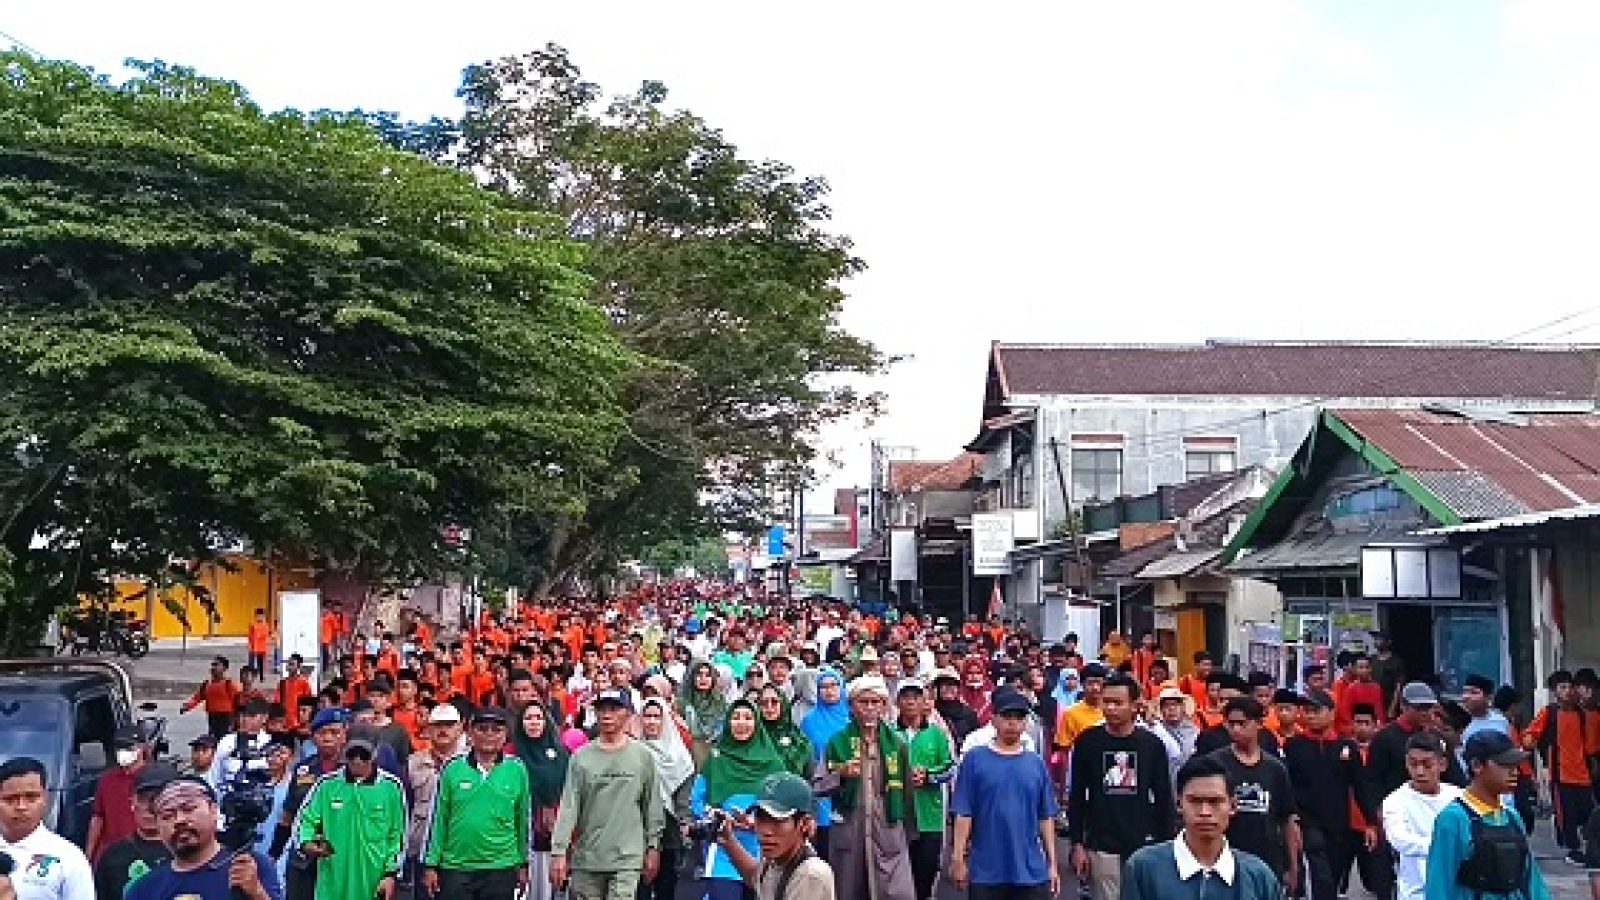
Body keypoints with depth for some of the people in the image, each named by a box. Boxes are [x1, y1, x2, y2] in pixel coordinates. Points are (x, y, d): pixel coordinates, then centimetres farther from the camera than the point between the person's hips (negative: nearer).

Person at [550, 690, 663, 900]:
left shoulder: (643, 756, 1)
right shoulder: (581, 757, 2)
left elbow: (652, 806, 6)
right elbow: (568, 807, -2)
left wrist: (653, 847, 7)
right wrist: (558, 851, -9)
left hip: (627, 858, -2)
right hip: (586, 858, 2)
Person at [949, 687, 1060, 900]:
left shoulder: (1036, 763, 4)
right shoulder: (974, 760, -4)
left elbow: (1046, 818, 9)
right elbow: (963, 814, -4)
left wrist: (1052, 863, 8)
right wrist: (958, 858, -8)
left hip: (1032, 872, 2)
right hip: (986, 872, -2)